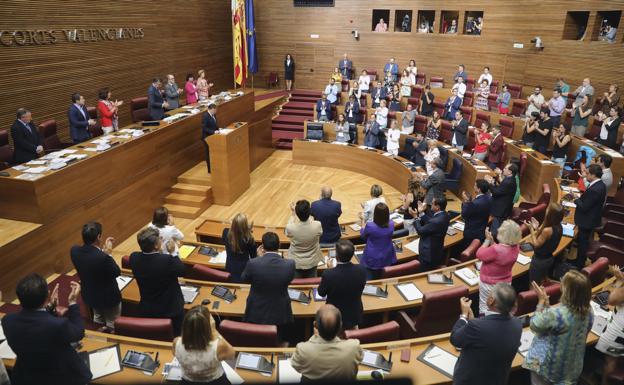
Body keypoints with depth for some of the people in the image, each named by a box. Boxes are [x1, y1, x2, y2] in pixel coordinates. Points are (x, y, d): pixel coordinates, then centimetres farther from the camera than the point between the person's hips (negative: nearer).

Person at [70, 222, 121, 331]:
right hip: (108, 297, -6)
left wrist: (102, 249, 1)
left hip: (89, 296, 7)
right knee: (112, 326, 19)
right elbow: (117, 273, -19)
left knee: (98, 320, 33)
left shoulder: (74, 251, -18)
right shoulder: (103, 257, -37)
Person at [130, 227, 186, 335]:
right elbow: (183, 271, -14)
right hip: (171, 310, -5)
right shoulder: (168, 260, -33)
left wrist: (159, 252, -2)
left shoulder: (134, 258, -17)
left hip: (146, 310, 5)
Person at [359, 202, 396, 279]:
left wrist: (363, 221, 11)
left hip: (372, 260, -4)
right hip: (387, 259, 4)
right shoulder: (391, 225, -14)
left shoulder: (369, 226, -26)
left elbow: (363, 235, -2)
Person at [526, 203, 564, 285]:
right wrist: (537, 228, 0)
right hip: (549, 259, 8)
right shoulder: (559, 228, -7)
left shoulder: (547, 230, -32)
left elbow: (536, 244, -18)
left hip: (539, 260, -8)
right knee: (543, 284, 26)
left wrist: (531, 228, -15)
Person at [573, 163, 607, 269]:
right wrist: (580, 197, -2)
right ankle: (579, 261, 42)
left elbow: (584, 207, -27)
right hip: (591, 218, 9)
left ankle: (579, 265, 23)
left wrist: (576, 200, -11)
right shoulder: (599, 184, -1)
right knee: (582, 241, 25)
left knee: (582, 243, 7)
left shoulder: (595, 189, -32)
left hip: (587, 221, -9)